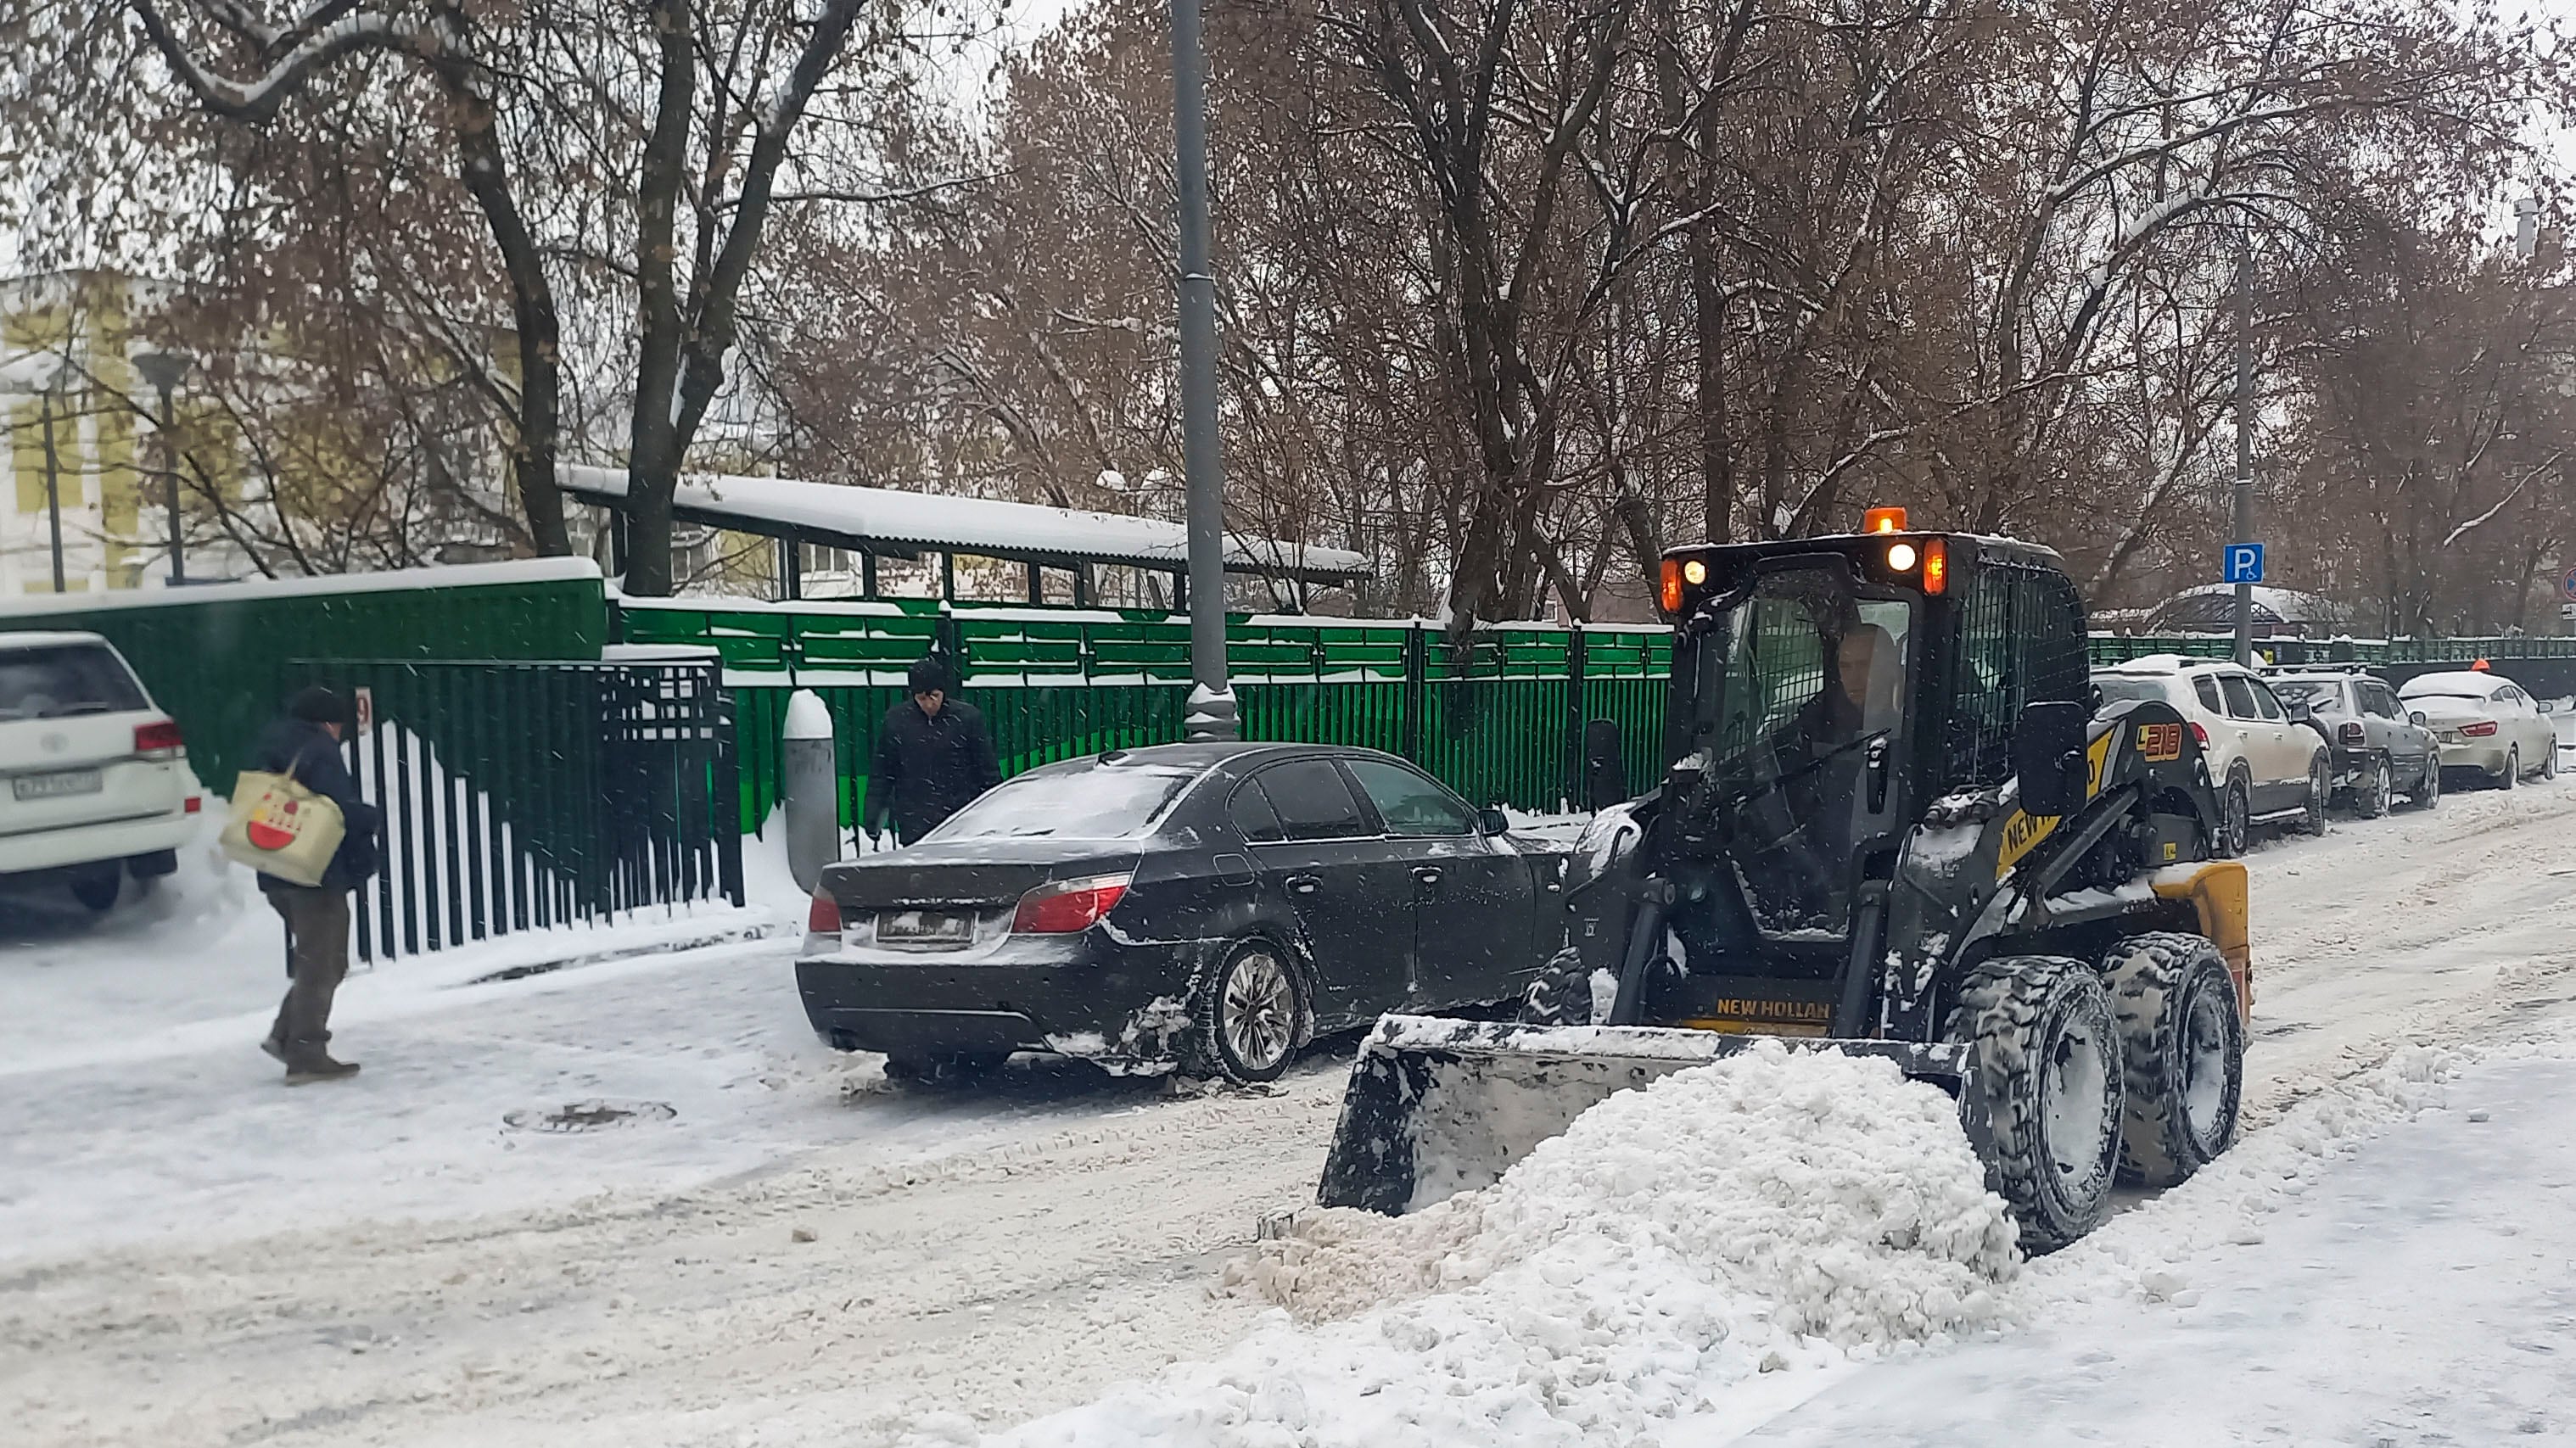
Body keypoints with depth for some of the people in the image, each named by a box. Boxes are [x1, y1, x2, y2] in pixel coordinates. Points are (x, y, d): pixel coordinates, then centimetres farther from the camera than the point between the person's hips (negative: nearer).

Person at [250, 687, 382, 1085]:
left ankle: (286, 1034, 14)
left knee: (313, 961, 21)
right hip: (317, 874, -9)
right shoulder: (320, 752, -13)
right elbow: (343, 810, -23)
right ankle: (306, 1056, -1)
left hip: (277, 875, 9)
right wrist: (374, 818, -4)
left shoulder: (268, 750, 15)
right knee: (319, 965, -2)